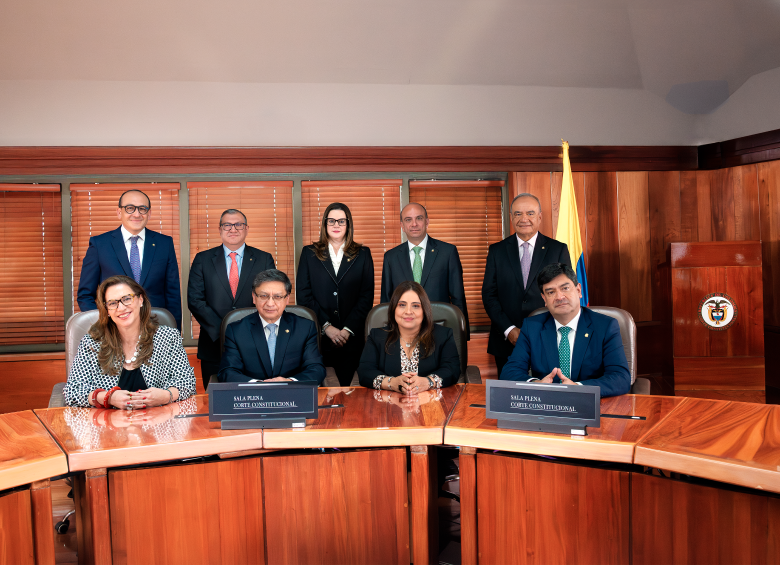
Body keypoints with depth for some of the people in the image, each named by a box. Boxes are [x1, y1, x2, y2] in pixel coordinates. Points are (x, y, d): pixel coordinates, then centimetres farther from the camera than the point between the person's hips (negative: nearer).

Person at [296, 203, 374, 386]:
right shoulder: (309, 253, 9)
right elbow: (303, 294, 2)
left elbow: (367, 296, 3)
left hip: (352, 336, 0)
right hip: (318, 335, 0)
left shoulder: (362, 254, 9)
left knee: (347, 382, 2)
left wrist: (348, 329, -7)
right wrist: (326, 326, -8)